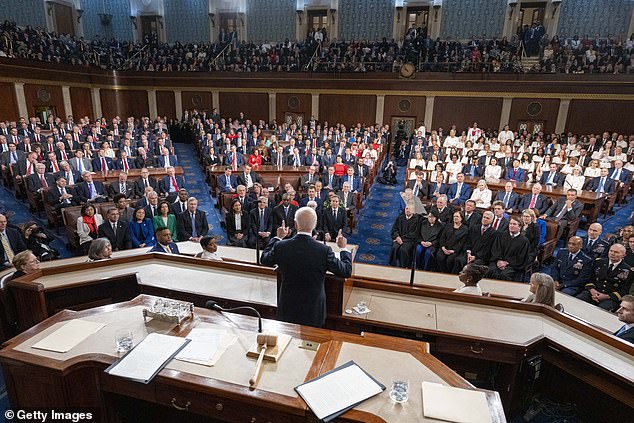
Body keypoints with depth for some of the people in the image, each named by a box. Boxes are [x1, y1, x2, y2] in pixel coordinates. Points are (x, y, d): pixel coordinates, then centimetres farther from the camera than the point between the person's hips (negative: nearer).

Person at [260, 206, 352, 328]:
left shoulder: (281, 246, -16)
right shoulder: (324, 250, -22)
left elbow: (264, 260, 6)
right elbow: (346, 272, -9)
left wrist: (277, 238, 15)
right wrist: (343, 248, 6)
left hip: (287, 310, 2)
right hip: (313, 312, -1)